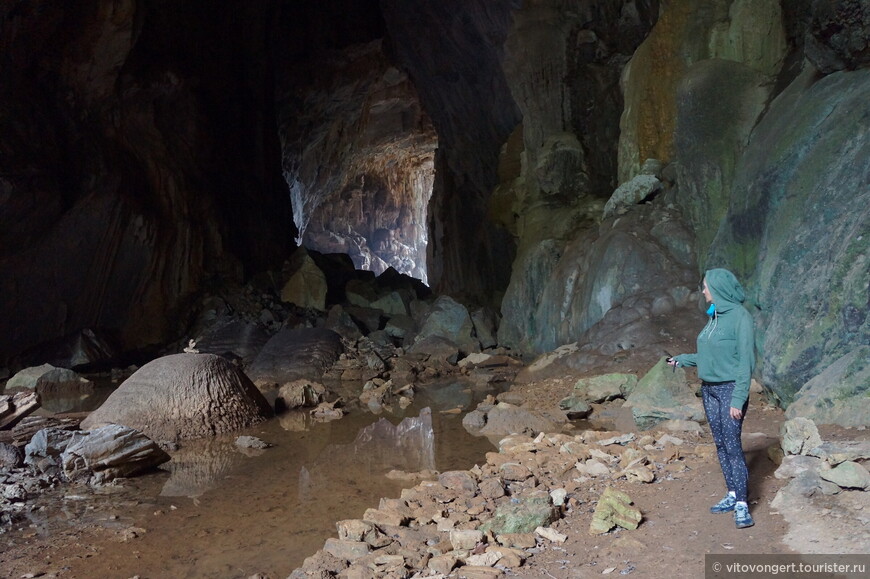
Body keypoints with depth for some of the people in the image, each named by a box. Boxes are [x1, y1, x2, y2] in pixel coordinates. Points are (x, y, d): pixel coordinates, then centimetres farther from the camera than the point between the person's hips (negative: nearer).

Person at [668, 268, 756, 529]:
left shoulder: (740, 316, -14)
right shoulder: (714, 316, 9)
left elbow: (746, 361, -16)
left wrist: (738, 399, -19)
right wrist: (682, 359, 24)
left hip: (730, 389, -8)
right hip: (709, 389, 8)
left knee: (732, 445, -7)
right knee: (720, 444, 11)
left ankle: (742, 505, 0)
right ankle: (732, 495, 21)